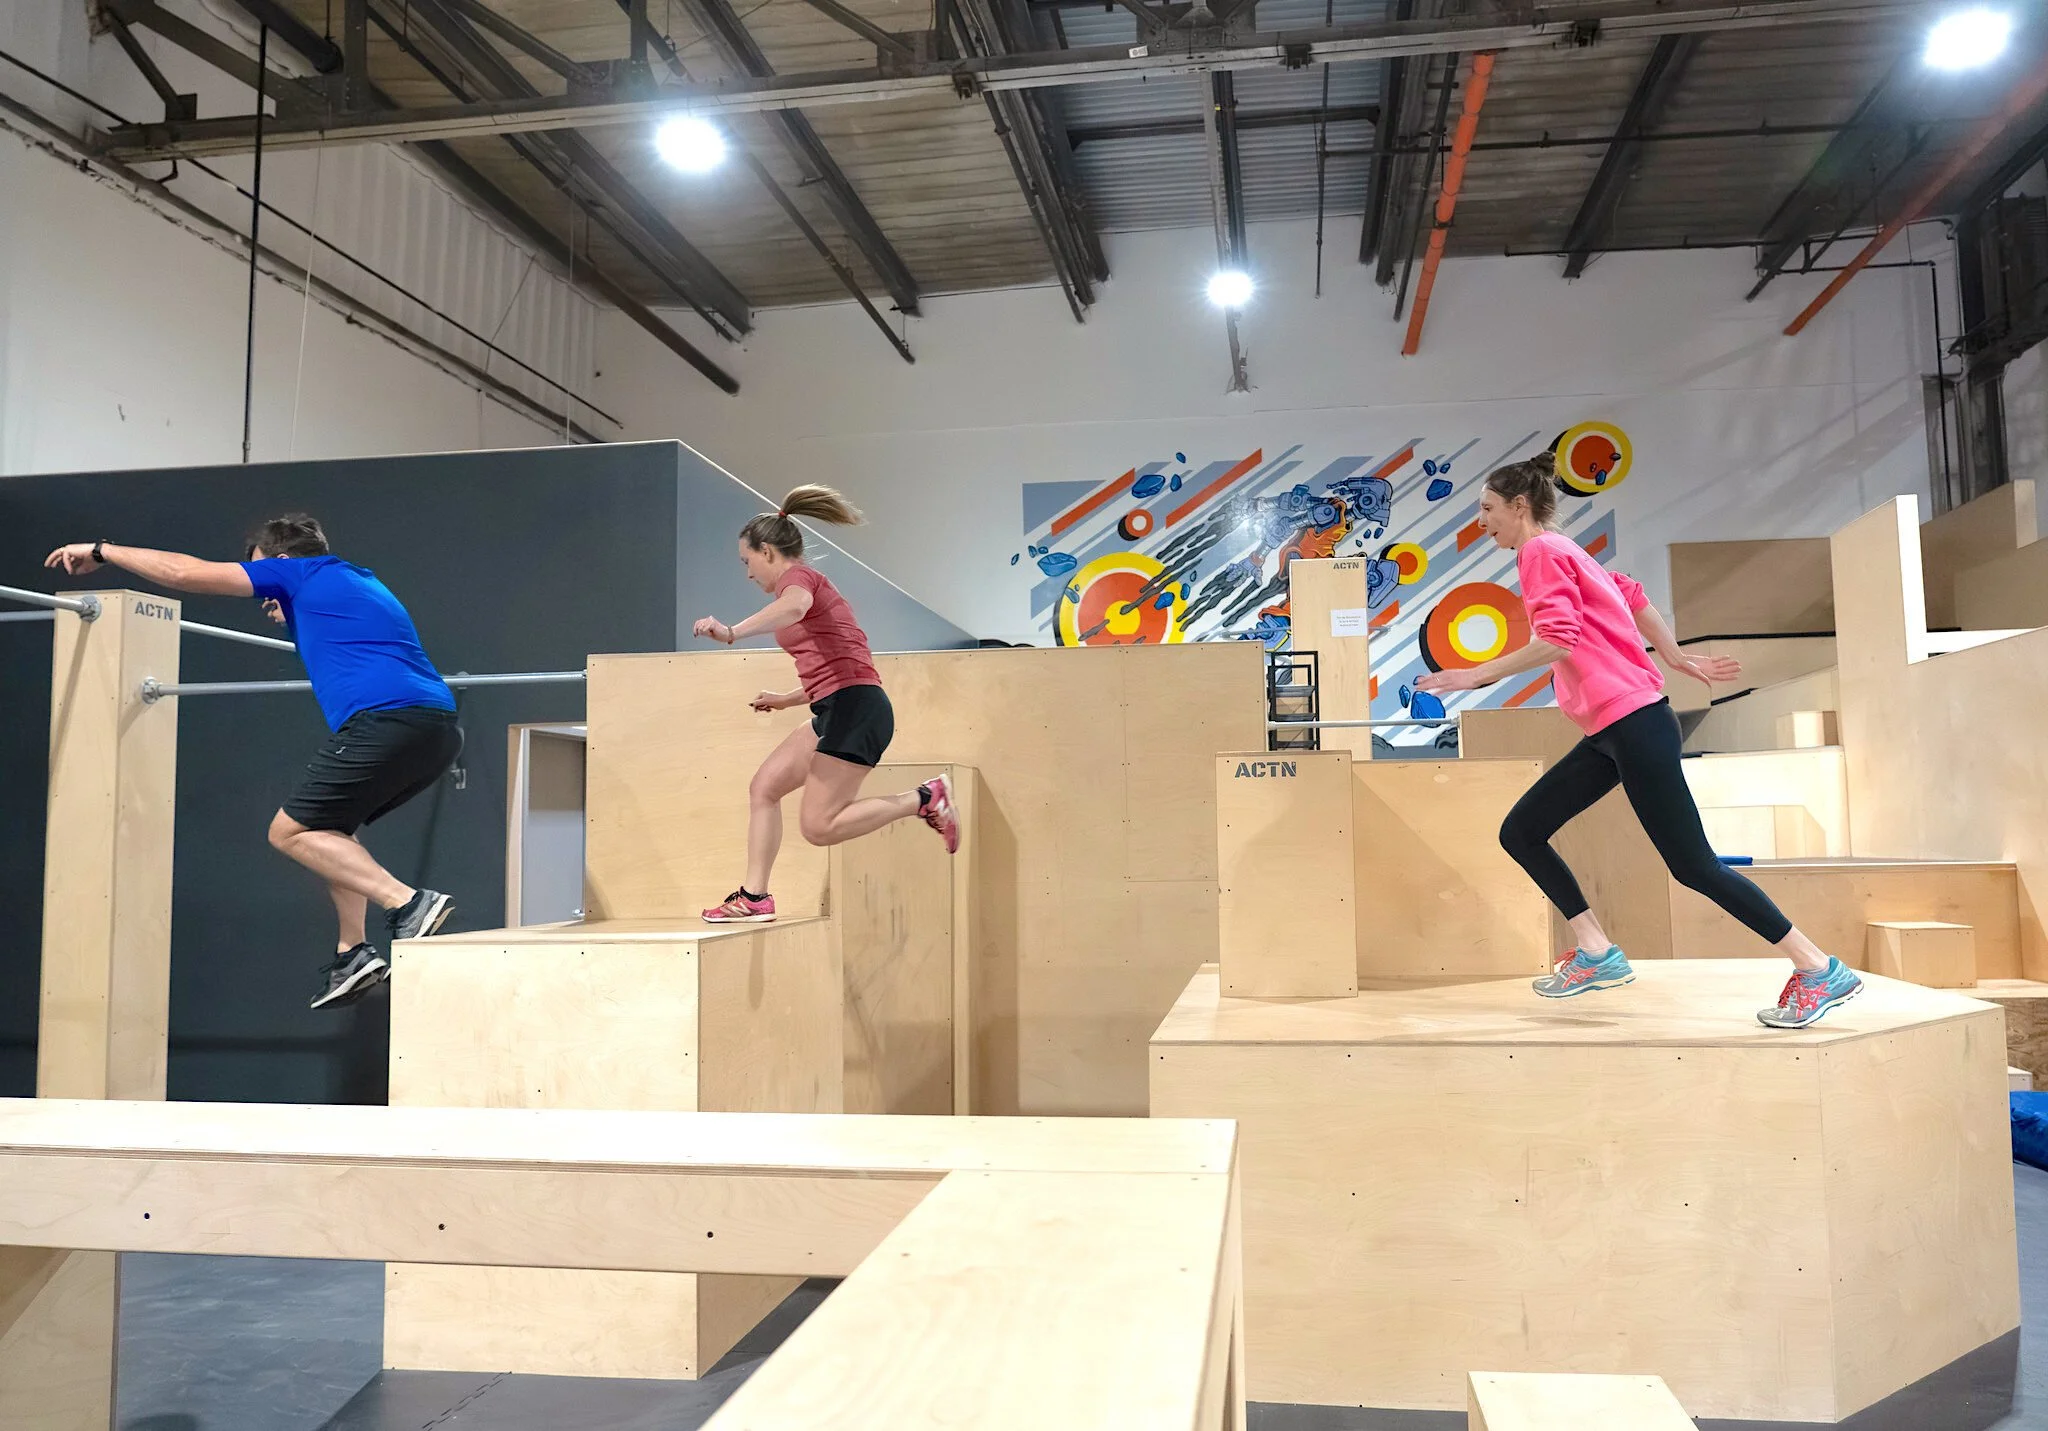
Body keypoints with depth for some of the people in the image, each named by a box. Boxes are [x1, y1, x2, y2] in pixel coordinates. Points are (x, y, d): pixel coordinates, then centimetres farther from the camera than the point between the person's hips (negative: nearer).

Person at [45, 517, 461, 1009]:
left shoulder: (300, 572, 10)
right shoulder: (362, 583, 32)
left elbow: (186, 573, 12)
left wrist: (101, 551, 24)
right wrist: (295, 619, 50)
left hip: (388, 719, -9)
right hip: (441, 729, 9)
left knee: (291, 831, 3)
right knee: (326, 828, 22)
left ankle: (408, 903, -12)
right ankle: (352, 952, 14)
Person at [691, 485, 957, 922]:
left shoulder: (797, 576, -4)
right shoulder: (809, 586, 26)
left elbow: (792, 608, -32)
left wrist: (732, 632, -43)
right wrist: (788, 699, 33)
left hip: (855, 710, -10)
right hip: (838, 713, 10)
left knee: (818, 826, -10)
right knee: (764, 786, 8)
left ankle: (924, 798, -4)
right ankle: (754, 896, 9)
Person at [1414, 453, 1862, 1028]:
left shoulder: (1541, 550, -9)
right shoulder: (1564, 551, 19)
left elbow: (1556, 639, -20)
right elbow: (1631, 596, 23)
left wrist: (1475, 676, -18)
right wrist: (1677, 659, 25)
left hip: (1632, 723, -10)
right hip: (1610, 733, 10)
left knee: (1693, 865, -6)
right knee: (1520, 833, 6)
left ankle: (1820, 971, 4)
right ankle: (1598, 953, 8)